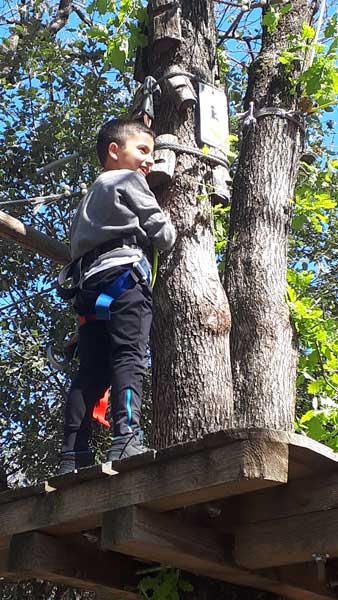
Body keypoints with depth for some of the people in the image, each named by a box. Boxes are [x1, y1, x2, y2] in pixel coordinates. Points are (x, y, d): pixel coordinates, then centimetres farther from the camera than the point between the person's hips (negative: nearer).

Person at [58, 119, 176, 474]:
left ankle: (72, 455, -7)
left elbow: (77, 241, 31)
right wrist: (169, 232, 25)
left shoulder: (93, 193, 34)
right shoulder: (129, 180, 8)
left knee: (91, 370, 0)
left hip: (89, 284, 8)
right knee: (129, 356, -18)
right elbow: (162, 234, 6)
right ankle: (126, 438, -33)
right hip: (123, 274, -7)